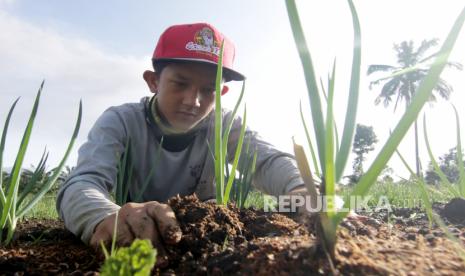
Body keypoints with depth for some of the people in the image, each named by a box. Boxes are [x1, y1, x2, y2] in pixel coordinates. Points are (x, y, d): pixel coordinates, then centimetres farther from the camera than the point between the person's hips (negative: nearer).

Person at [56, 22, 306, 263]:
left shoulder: (223, 125, -10)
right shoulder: (121, 122, -17)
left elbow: (270, 160, -24)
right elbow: (80, 186, -32)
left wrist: (302, 191, -48)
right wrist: (108, 219, -57)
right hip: (135, 242, -1)